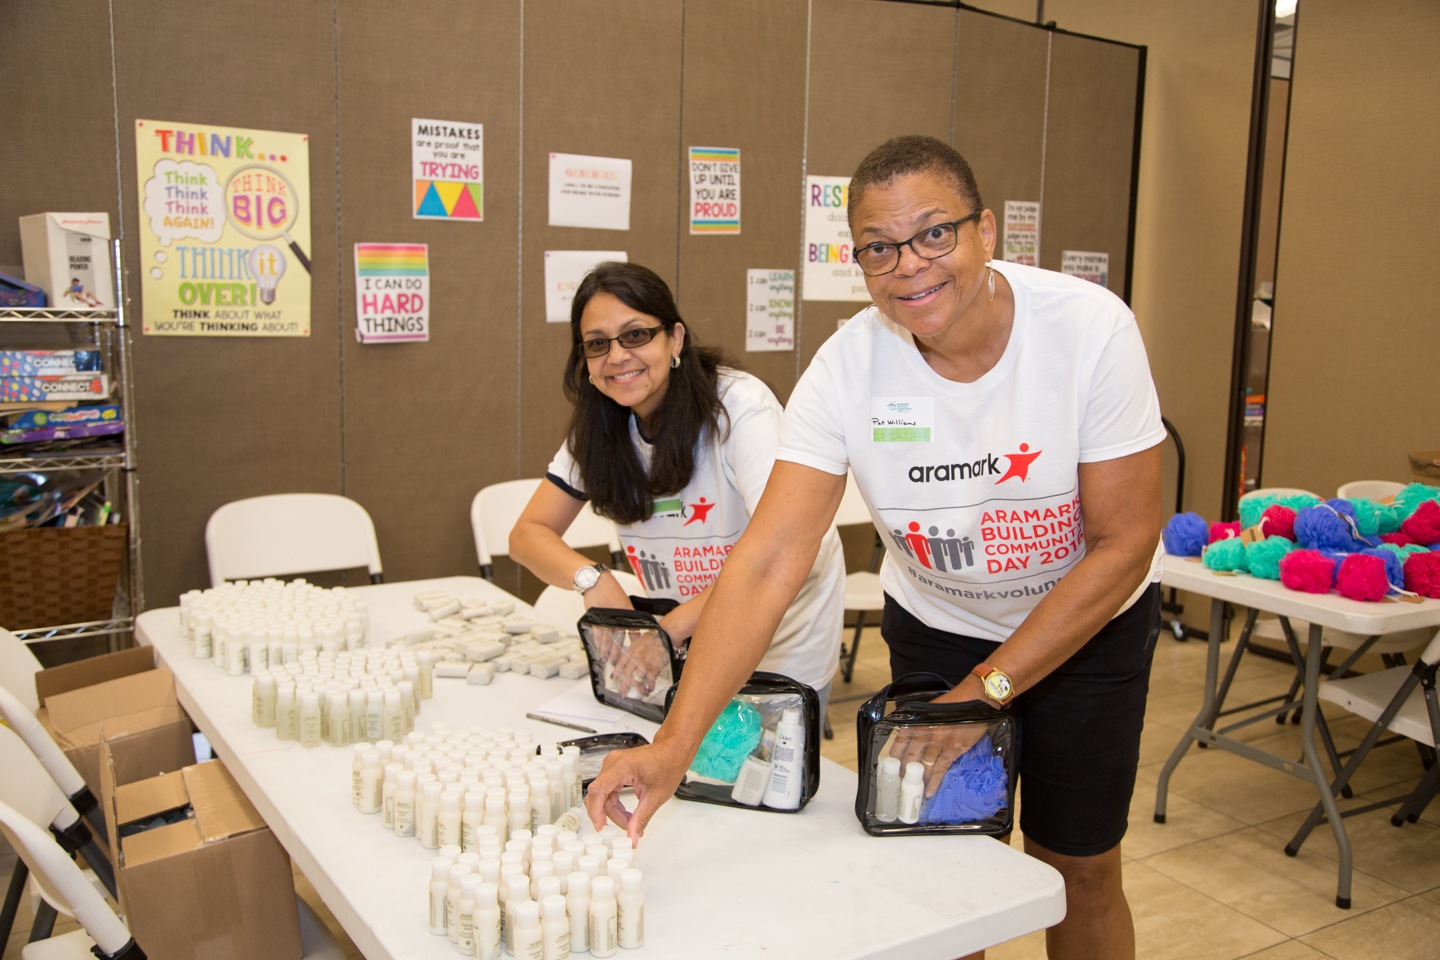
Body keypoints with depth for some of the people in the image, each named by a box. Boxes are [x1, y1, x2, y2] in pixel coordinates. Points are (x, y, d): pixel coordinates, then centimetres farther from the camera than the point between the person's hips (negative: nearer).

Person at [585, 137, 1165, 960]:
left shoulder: (1092, 327, -26)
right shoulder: (848, 367, -23)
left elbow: (1124, 544, -21)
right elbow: (768, 561, -31)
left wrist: (985, 688, -23)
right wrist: (675, 742, -41)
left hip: (1089, 621, -1)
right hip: (934, 623, 1)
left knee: (1078, 872, 10)